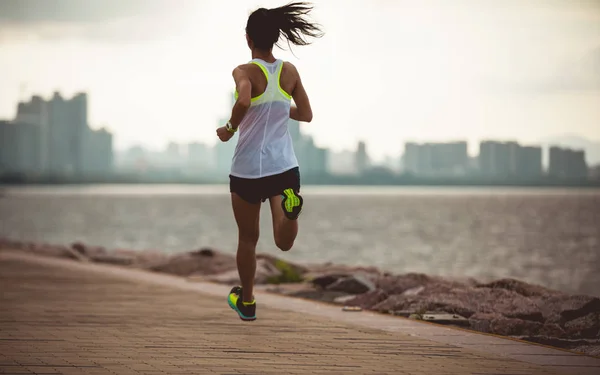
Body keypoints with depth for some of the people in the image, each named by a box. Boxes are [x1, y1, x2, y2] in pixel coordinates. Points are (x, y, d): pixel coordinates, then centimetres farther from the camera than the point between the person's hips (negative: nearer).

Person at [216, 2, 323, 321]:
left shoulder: (245, 72, -11)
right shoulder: (290, 72, 3)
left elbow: (244, 101, -32)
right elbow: (306, 115, 10)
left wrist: (229, 129, -15)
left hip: (248, 169, -2)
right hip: (284, 167, 2)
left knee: (247, 238, 18)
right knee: (285, 244, -7)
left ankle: (247, 301, 30)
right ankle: (290, 204, -37)